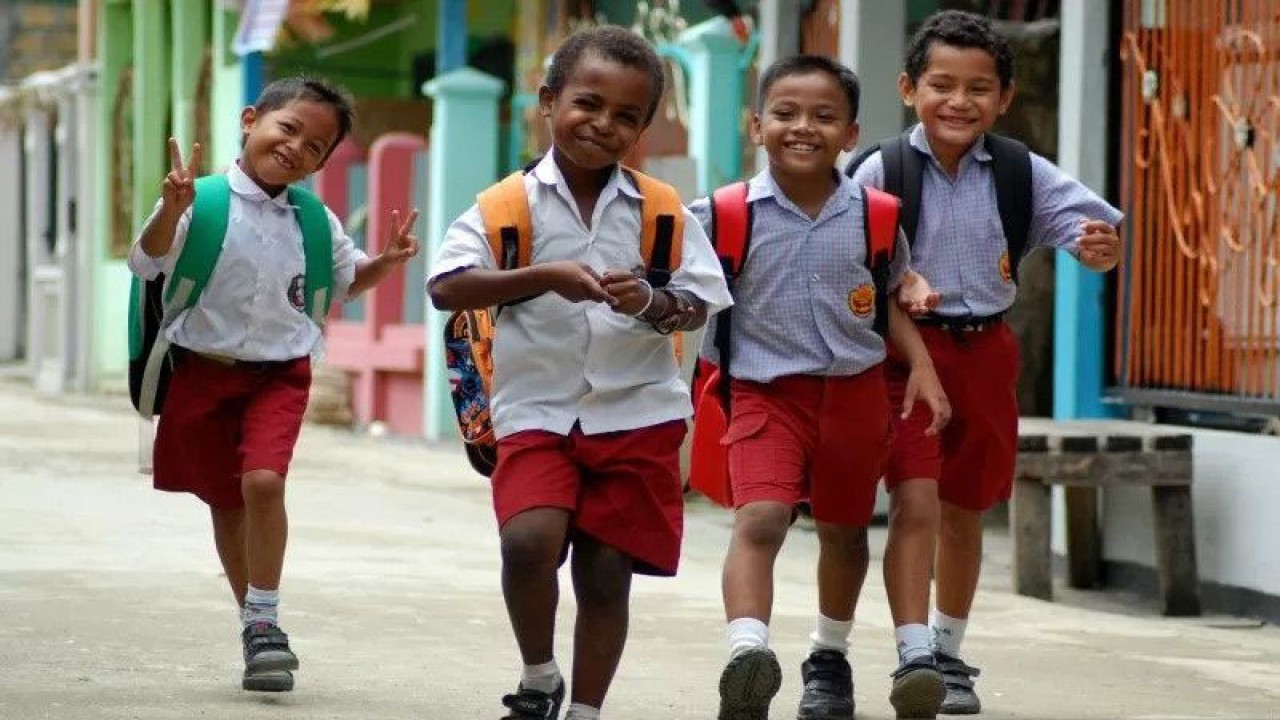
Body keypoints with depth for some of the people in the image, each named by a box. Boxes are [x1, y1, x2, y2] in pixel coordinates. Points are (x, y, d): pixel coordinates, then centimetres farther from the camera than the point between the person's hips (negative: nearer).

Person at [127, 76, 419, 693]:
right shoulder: (205, 202, -12)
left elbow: (349, 280, 19)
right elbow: (147, 264, -18)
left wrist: (387, 261, -1)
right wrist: (172, 208, -34)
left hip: (280, 375, 1)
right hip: (204, 370, -1)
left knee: (264, 481, -22)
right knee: (226, 504, 9)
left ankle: (263, 621, -12)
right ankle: (256, 628, 25)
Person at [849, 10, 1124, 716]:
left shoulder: (1023, 175, -1)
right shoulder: (882, 172, -9)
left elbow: (1090, 225, -7)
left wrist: (1102, 245, -31)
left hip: (985, 353, 4)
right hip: (906, 349, -4)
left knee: (964, 513, 16)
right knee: (915, 502, -16)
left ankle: (948, 653, 33)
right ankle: (914, 657, -16)